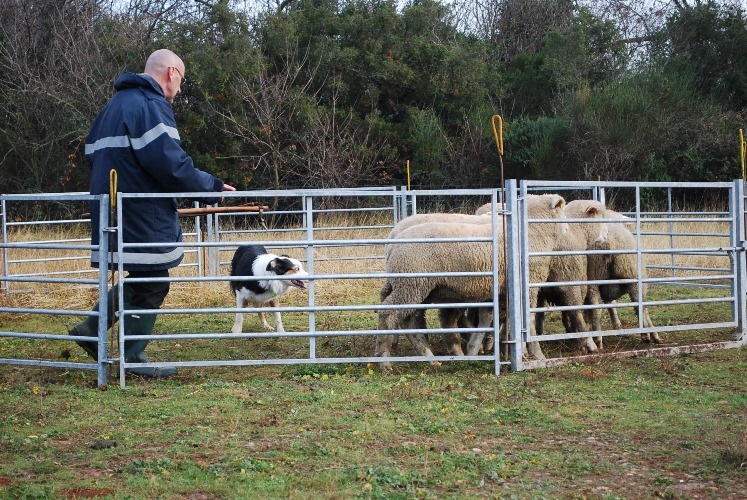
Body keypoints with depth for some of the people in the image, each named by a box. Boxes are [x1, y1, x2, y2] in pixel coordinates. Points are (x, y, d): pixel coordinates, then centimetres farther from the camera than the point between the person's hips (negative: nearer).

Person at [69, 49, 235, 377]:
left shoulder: (116, 105, 17)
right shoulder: (150, 105, -14)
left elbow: (94, 154, 22)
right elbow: (170, 163, -23)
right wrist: (212, 187, -12)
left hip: (115, 212, 9)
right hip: (143, 216, -9)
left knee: (139, 279, 20)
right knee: (150, 283, 1)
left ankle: (92, 329, 19)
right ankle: (133, 358, 8)